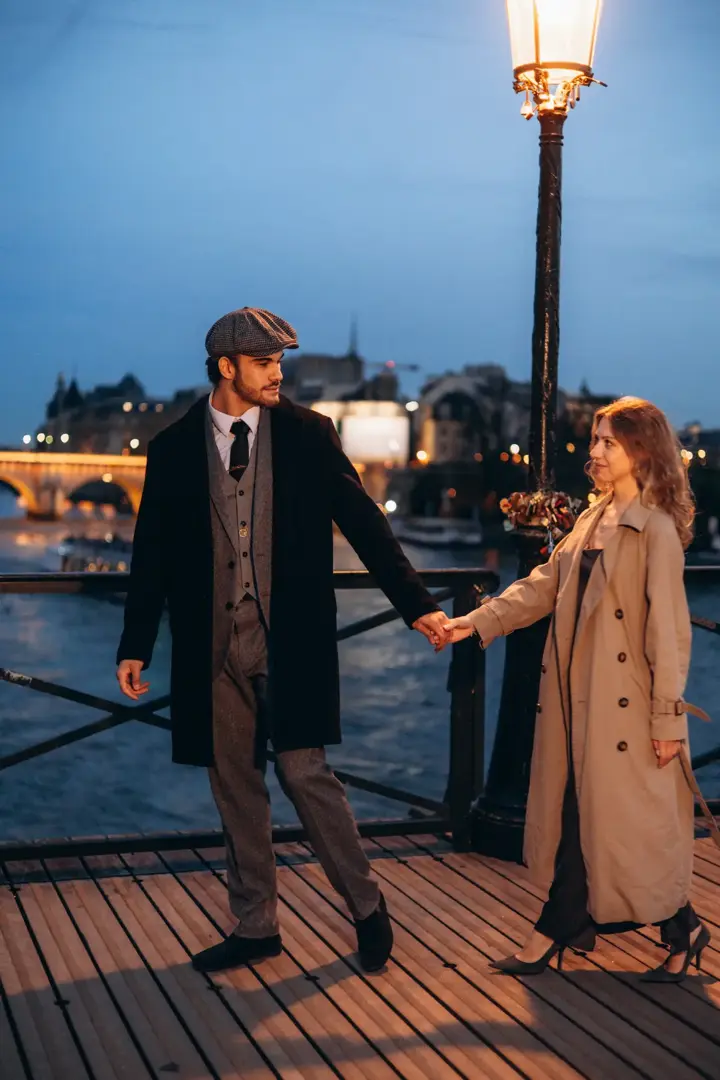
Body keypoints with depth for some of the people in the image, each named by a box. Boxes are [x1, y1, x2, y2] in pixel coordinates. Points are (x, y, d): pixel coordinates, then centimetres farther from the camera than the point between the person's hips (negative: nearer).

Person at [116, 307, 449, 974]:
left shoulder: (308, 434, 2)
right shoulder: (174, 448, 4)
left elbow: (363, 524, 1)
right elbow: (153, 553, 7)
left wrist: (417, 606, -5)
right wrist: (135, 645, 4)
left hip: (291, 640, -2)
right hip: (214, 644, 2)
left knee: (304, 773, -5)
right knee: (235, 787, 10)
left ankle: (366, 907, 15)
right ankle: (255, 927, 24)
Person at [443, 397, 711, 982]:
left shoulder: (656, 528, -13)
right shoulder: (593, 519, 13)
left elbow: (668, 630, -15)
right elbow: (542, 587, 11)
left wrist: (668, 718, -15)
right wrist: (476, 623, 0)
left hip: (624, 703, -7)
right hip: (578, 694, 7)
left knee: (605, 817, 0)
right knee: (576, 812, 12)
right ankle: (569, 925, 23)